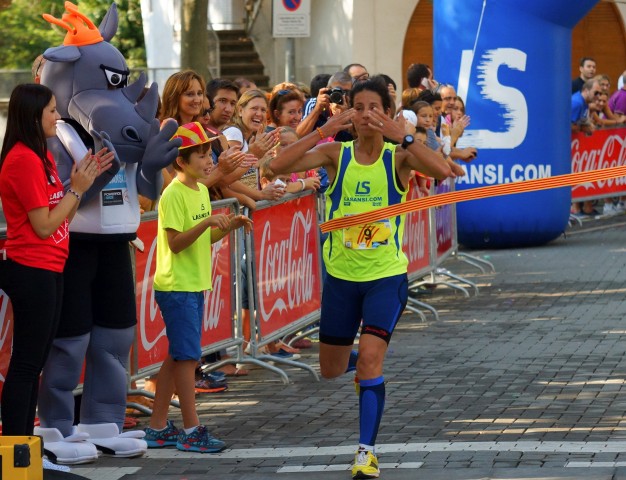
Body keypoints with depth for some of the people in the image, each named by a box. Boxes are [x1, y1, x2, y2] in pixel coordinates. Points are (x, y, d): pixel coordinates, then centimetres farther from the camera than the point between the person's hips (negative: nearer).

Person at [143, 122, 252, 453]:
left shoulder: (201, 190, 12)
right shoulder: (173, 195, -15)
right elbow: (176, 243, -20)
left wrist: (229, 226, 2)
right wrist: (207, 223, -30)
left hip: (195, 286, 9)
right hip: (176, 286, -9)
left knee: (177, 357, 11)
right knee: (187, 356, -6)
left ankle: (158, 428, 17)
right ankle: (191, 431, -1)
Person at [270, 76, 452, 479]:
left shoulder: (398, 156, -8)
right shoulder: (336, 154, -2)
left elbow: (443, 171, -27)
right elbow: (279, 166, -16)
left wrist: (402, 137, -31)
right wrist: (323, 131, -23)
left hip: (387, 276, -3)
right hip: (341, 276, 3)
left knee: (370, 358, -18)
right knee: (331, 370, 15)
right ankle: (367, 367, 51)